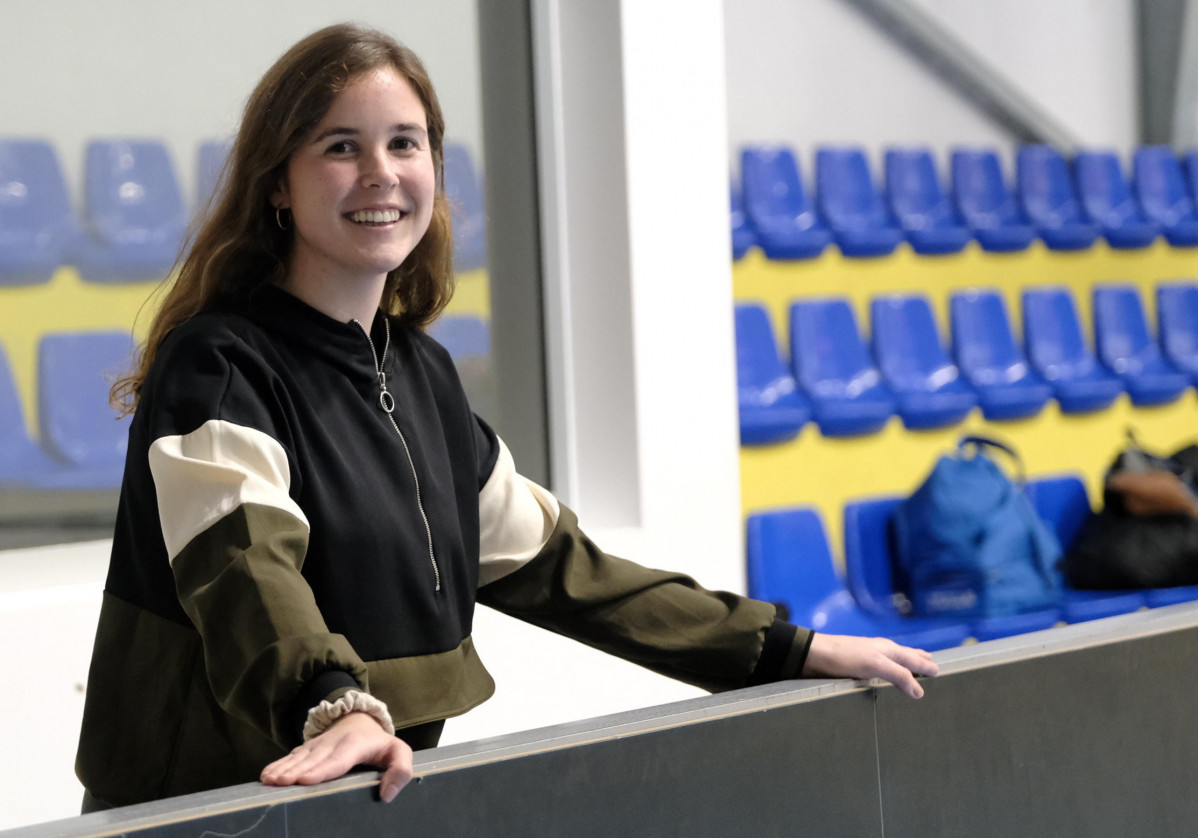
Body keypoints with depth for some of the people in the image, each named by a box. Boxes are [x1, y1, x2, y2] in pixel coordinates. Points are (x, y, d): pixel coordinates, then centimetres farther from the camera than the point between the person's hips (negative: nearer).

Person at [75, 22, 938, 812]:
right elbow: (246, 566, -27)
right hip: (204, 809, -6)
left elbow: (549, 562, 15)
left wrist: (788, 650, 12)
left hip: (380, 800, 6)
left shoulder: (419, 369, 11)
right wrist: (337, 707, -47)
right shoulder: (220, 366, -10)